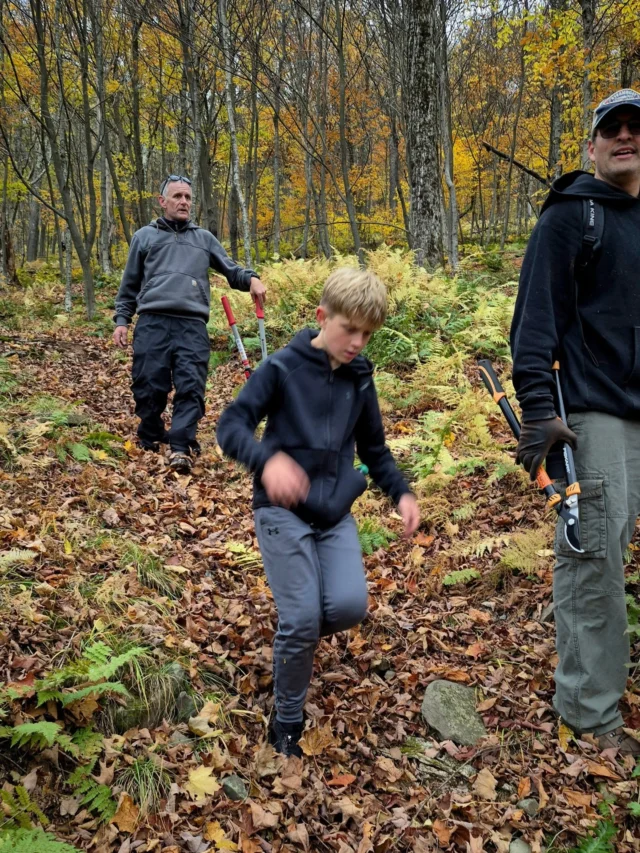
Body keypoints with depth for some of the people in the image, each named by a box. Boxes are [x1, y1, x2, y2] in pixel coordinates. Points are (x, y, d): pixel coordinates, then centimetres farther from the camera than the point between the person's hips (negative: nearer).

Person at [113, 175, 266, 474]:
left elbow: (231, 270, 19)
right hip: (152, 323, 0)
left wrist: (251, 279, -3)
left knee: (191, 387, -13)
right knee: (149, 387, -2)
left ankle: (181, 448, -14)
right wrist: (122, 319, 11)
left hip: (192, 326, 0)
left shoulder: (204, 238, 23)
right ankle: (150, 442, 18)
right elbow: (129, 285, 21)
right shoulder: (144, 237, 20)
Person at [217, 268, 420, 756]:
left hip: (336, 512, 5)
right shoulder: (282, 368, -9)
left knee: (350, 606, -15)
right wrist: (268, 459, -36)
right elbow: (231, 426, -16)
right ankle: (287, 723, 14)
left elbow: (374, 448, 17)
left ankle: (295, 637, 21)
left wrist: (402, 493, 1)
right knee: (303, 619, -11)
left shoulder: (359, 378, 7)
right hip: (283, 511, -4)